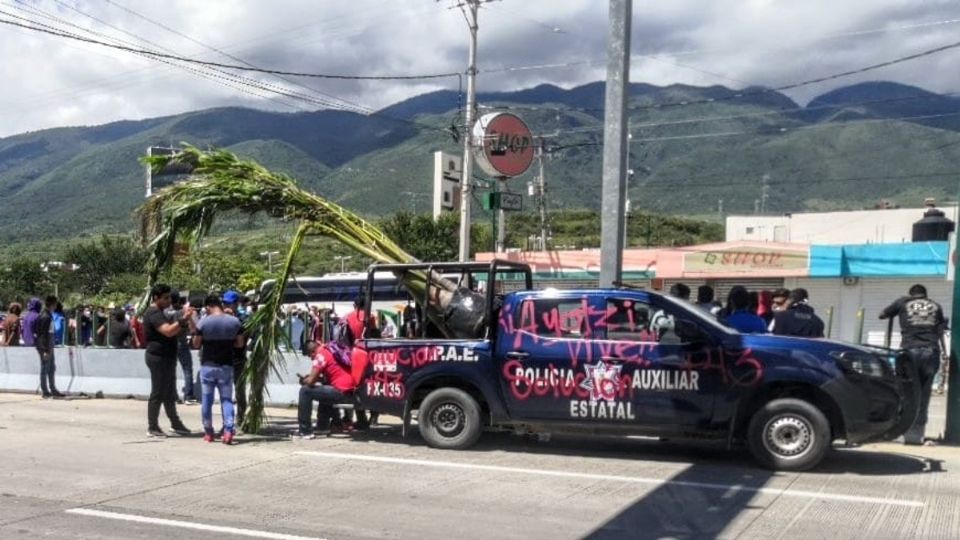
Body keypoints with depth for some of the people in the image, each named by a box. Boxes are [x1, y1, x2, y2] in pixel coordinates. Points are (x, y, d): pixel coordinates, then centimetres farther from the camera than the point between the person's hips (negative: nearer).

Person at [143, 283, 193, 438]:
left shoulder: (159, 313, 18)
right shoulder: (154, 313, -15)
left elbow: (173, 332, 21)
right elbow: (168, 331, -28)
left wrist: (183, 320, 8)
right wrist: (183, 320, -27)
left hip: (166, 358, 10)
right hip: (158, 357, -10)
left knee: (169, 393, 16)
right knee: (157, 393, -4)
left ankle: (175, 424, 23)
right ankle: (152, 428, 2)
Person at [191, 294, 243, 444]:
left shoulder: (203, 322, -10)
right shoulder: (234, 321, -3)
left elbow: (196, 344, -2)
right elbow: (239, 343, 5)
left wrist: (194, 330, 14)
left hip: (208, 366, -1)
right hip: (227, 366, 1)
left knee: (206, 400, 11)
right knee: (227, 399, 6)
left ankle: (208, 432, 17)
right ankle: (229, 430, -11)